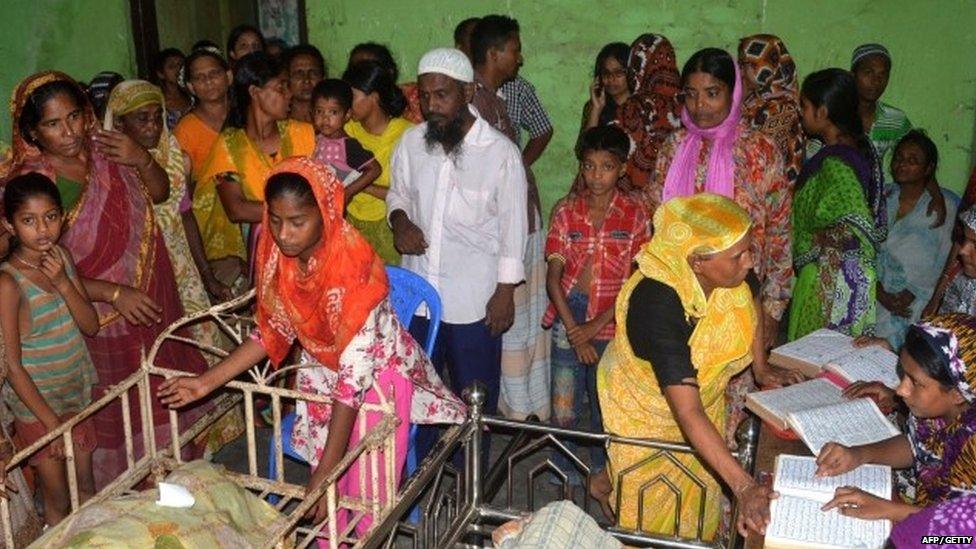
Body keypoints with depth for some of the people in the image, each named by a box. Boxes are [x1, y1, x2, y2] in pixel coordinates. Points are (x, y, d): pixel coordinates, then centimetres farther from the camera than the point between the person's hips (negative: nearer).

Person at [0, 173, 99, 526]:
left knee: (87, 487, 20)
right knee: (58, 500, 10)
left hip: (76, 391, 6)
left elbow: (91, 326, -4)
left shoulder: (61, 257, -3)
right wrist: (51, 421, -15)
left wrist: (63, 283, -19)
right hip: (36, 403, -5)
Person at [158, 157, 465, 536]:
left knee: (369, 497, 3)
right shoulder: (276, 253, -15)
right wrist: (208, 382, -6)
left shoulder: (353, 269, -34)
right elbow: (275, 331, 0)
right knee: (326, 499, 13)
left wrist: (324, 474, -32)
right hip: (323, 374, 5)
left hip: (378, 378, -5)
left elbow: (354, 374, -33)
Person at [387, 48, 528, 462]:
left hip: (474, 299, -4)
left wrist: (505, 292, -8)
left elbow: (513, 227, -8)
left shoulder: (501, 153, -13)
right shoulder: (410, 141, -1)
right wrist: (400, 221, -8)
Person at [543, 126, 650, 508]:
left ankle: (600, 470, 36)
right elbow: (553, 275, -5)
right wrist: (574, 329, -13)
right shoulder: (566, 210, -2)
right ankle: (565, 472, 30)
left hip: (612, 323, -1)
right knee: (563, 407, 7)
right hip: (568, 318, 1)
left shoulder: (634, 214, -5)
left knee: (605, 404, 12)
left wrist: (596, 326, -13)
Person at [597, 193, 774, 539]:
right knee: (655, 513, 16)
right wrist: (744, 487, -48)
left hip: (704, 395, 6)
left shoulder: (732, 271, -24)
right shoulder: (656, 304, -42)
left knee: (700, 499, 23)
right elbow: (688, 412, -45)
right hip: (645, 411, -5)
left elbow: (749, 304, 4)